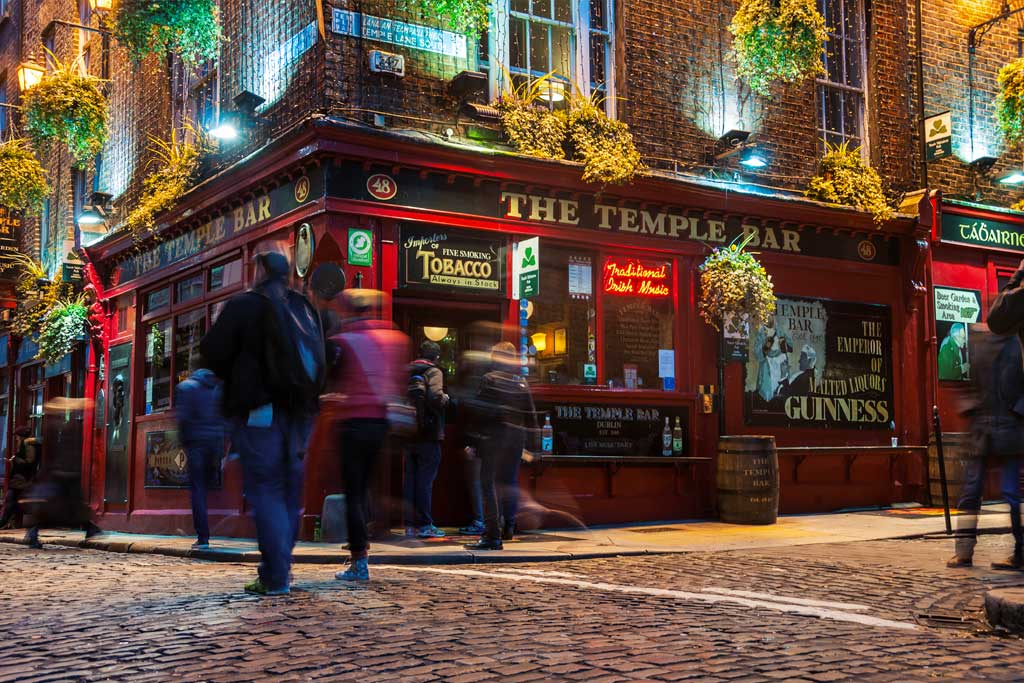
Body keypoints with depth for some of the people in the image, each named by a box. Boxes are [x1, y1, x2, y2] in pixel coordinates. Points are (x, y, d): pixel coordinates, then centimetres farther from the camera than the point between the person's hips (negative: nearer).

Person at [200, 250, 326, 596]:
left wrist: (232, 375, 12)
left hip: (258, 409, -6)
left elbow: (212, 350, -6)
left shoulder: (244, 304, -6)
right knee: (289, 489, 13)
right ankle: (279, 566, 17)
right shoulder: (304, 308, 13)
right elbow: (321, 359, 19)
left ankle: (275, 578, -8)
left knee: (264, 489, -4)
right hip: (299, 411, 6)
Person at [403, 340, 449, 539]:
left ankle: (410, 524, 11)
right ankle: (424, 524, 1)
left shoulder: (407, 372, 9)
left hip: (409, 433, 5)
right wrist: (445, 399, -2)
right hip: (429, 433, -5)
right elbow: (436, 398, -22)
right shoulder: (434, 372, -6)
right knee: (425, 480, -1)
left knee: (410, 478, 9)